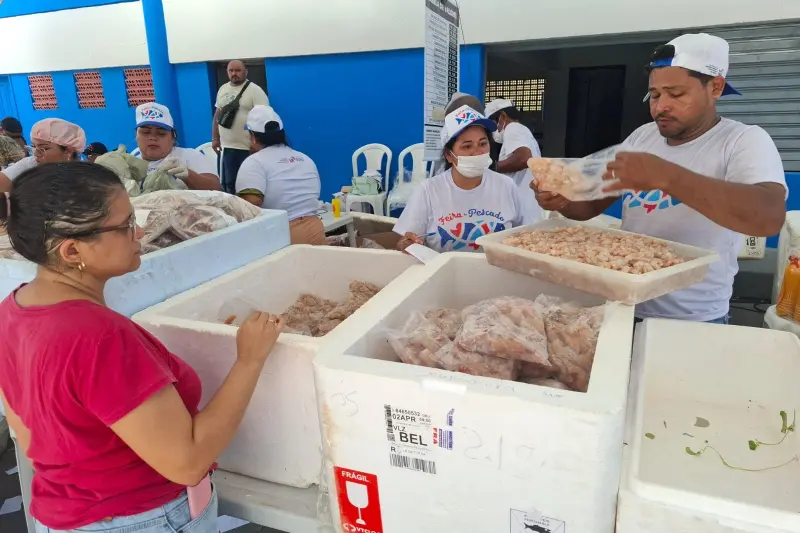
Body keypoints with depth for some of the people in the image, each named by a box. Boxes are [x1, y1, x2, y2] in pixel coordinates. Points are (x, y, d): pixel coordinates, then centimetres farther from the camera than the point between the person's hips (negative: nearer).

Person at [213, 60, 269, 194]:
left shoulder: (255, 90, -6)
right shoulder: (222, 89, 15)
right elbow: (217, 115, 21)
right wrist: (215, 138, 15)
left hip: (249, 148, -6)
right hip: (227, 147, 6)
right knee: (228, 183, 11)